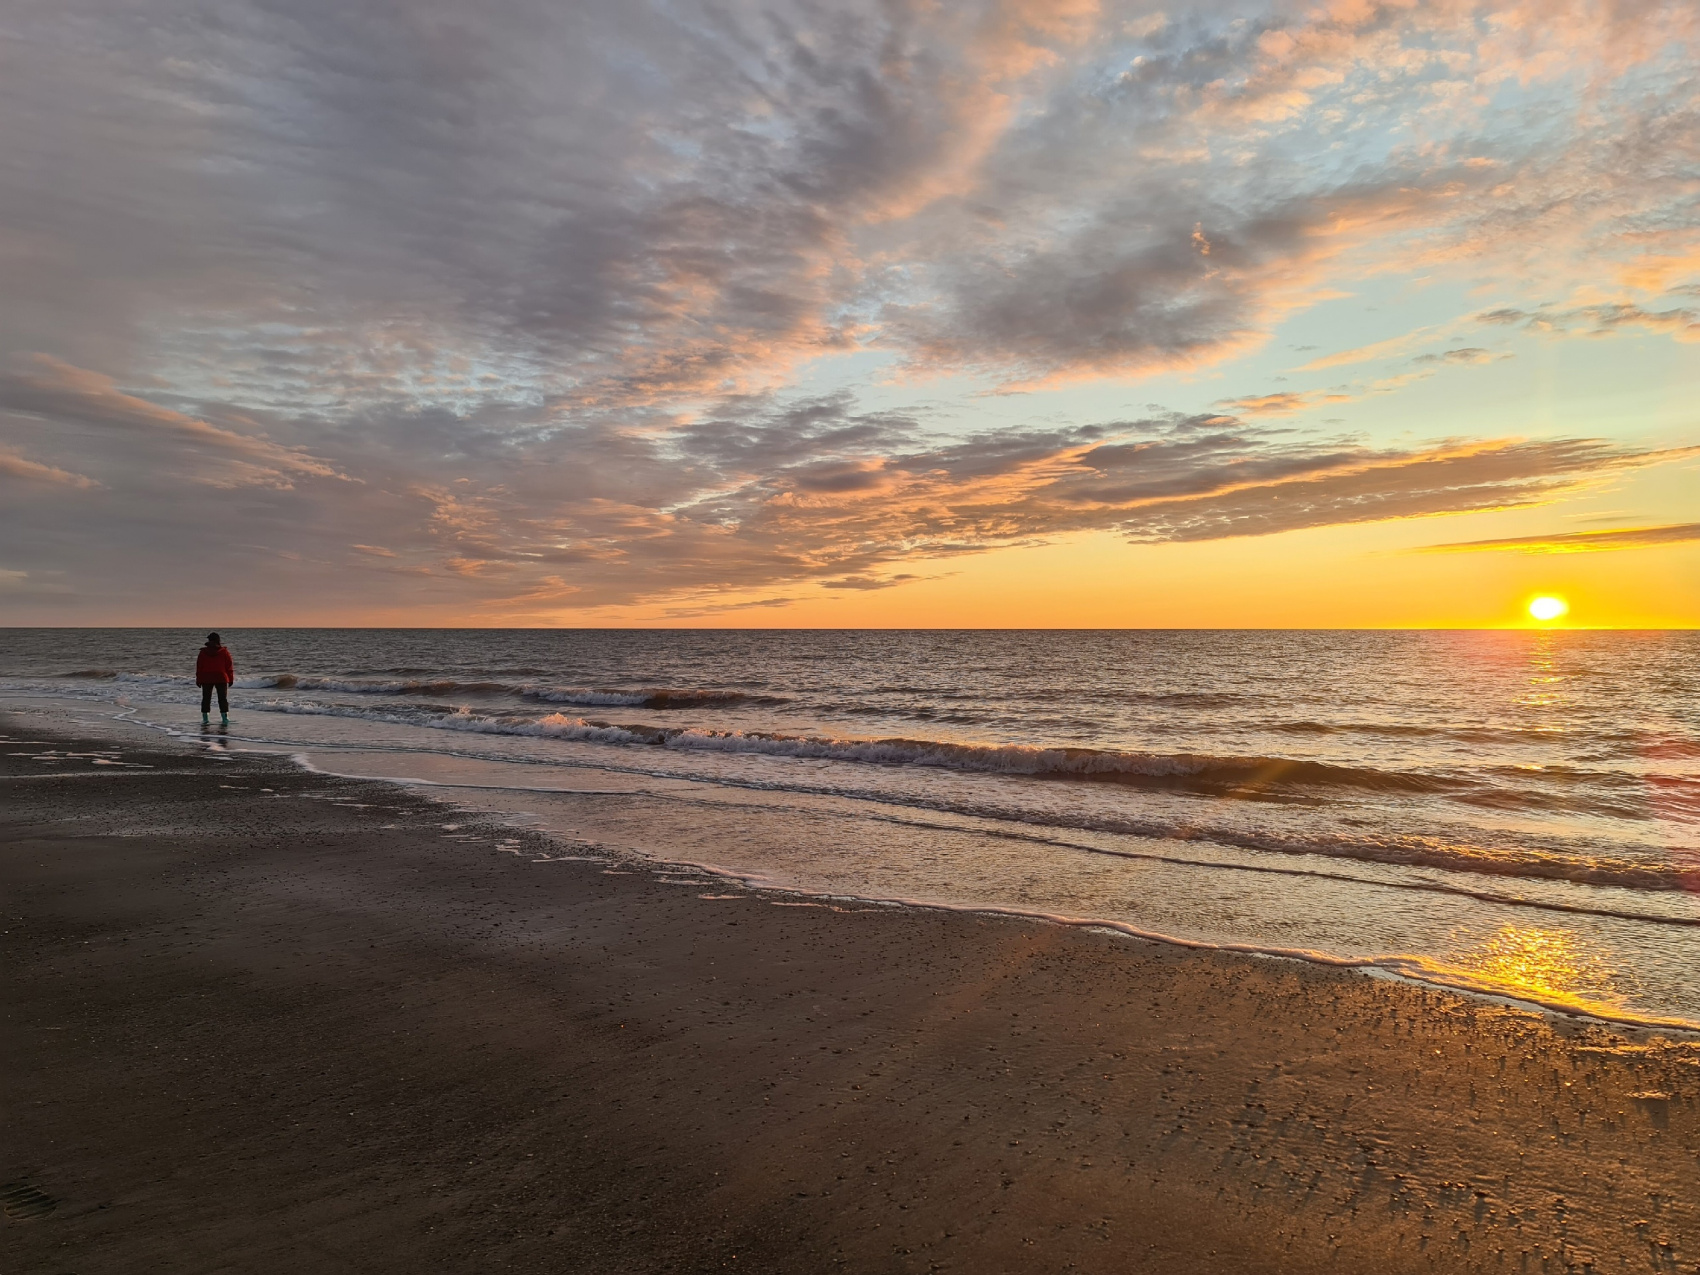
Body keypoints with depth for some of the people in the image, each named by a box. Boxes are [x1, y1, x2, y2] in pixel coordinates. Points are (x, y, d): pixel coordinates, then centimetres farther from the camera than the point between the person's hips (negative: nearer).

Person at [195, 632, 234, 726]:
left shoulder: (203, 652, 0)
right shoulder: (224, 652, -2)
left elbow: (199, 667, 3)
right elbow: (229, 666, -1)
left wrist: (198, 680, 9)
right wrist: (230, 679, 6)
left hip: (206, 679, 1)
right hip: (221, 679, -1)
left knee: (206, 698, 7)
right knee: (223, 698, 4)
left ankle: (204, 719, 6)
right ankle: (224, 718, -1)